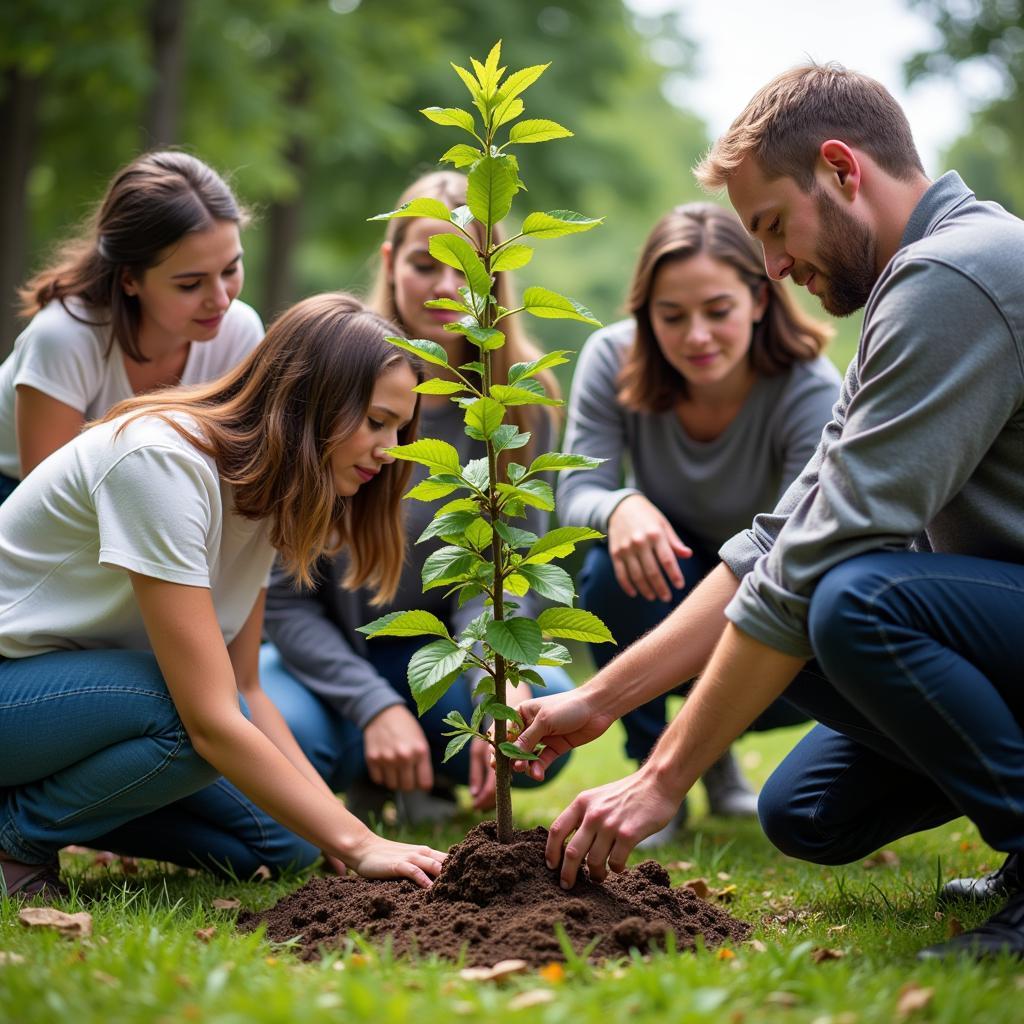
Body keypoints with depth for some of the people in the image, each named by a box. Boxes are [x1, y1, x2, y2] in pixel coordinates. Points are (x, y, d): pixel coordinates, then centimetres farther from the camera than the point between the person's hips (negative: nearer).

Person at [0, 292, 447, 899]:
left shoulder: (264, 493, 0)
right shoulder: (164, 462, -28)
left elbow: (244, 691, 0)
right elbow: (212, 720, -32)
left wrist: (340, 835, -11)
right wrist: (356, 842, -30)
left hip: (83, 686, 9)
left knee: (286, 841, -5)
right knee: (190, 715, -34)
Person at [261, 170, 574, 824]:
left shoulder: (522, 401, -8)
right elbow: (283, 590, -14)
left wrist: (504, 689, -35)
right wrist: (374, 706, -26)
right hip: (322, 649, -2)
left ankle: (426, 778, 4)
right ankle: (363, 771, 2)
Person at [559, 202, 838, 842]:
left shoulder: (811, 392, -28)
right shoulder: (613, 360, -22)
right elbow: (577, 492, -23)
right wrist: (620, 508, -49)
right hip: (671, 590, 1)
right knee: (615, 567, -34)